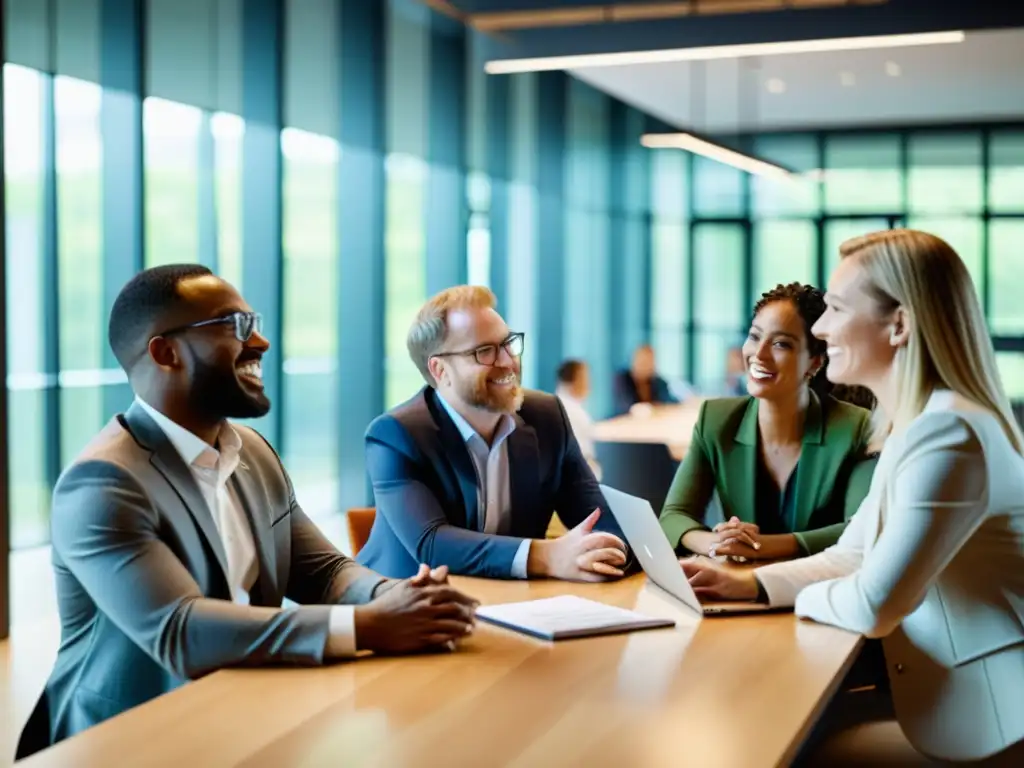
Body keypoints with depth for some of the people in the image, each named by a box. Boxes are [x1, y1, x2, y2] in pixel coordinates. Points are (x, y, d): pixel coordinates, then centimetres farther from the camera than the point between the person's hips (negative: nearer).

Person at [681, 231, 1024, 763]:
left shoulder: (947, 434, -24)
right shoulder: (915, 426, 9)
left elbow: (873, 606, -25)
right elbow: (851, 557, 12)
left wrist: (801, 595, -5)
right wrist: (746, 584, -1)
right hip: (957, 705, 8)